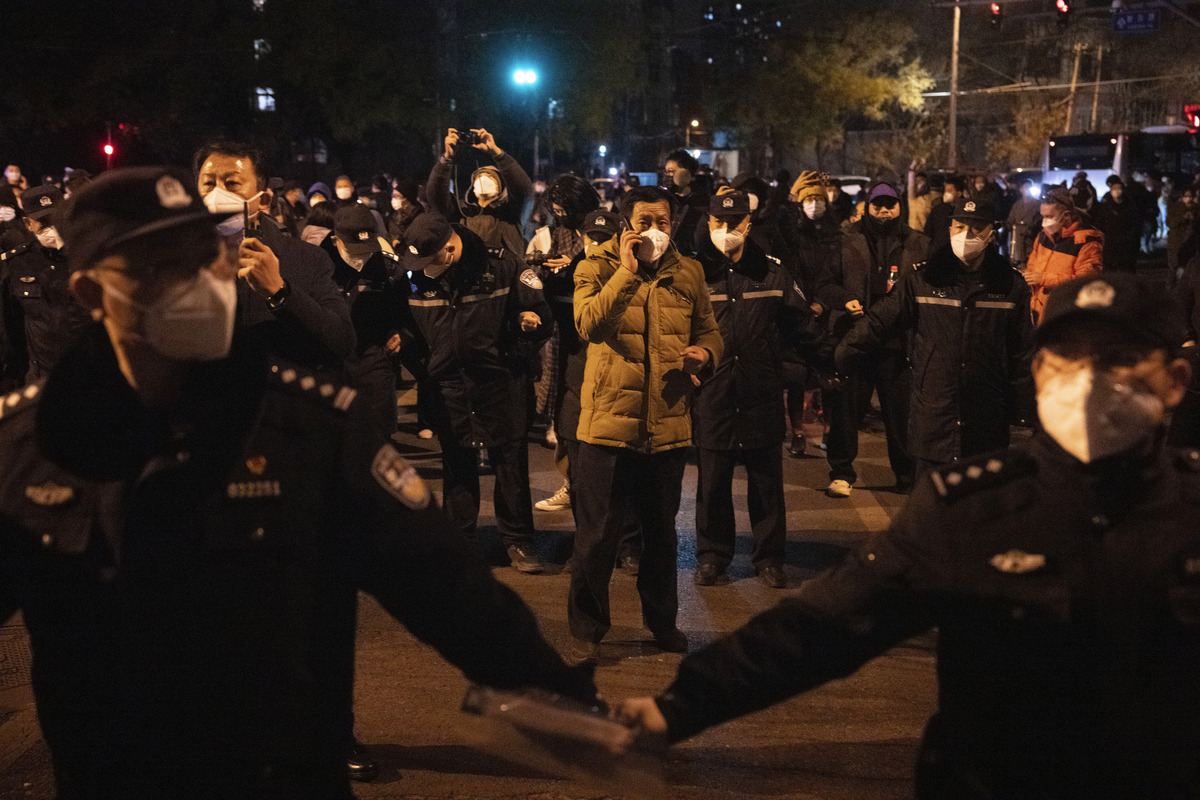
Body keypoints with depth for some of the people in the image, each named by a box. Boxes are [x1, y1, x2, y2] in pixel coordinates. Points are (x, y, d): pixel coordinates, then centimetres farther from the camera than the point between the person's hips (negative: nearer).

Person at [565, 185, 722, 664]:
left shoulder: (687, 274, 9)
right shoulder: (597, 268, -3)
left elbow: (709, 332, 19)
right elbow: (589, 324, -21)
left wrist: (704, 353, -4)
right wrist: (627, 270, -23)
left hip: (668, 423, 4)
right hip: (609, 421, -3)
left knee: (661, 531, 17)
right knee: (596, 535, 1)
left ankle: (662, 619, 33)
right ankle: (586, 630, 15)